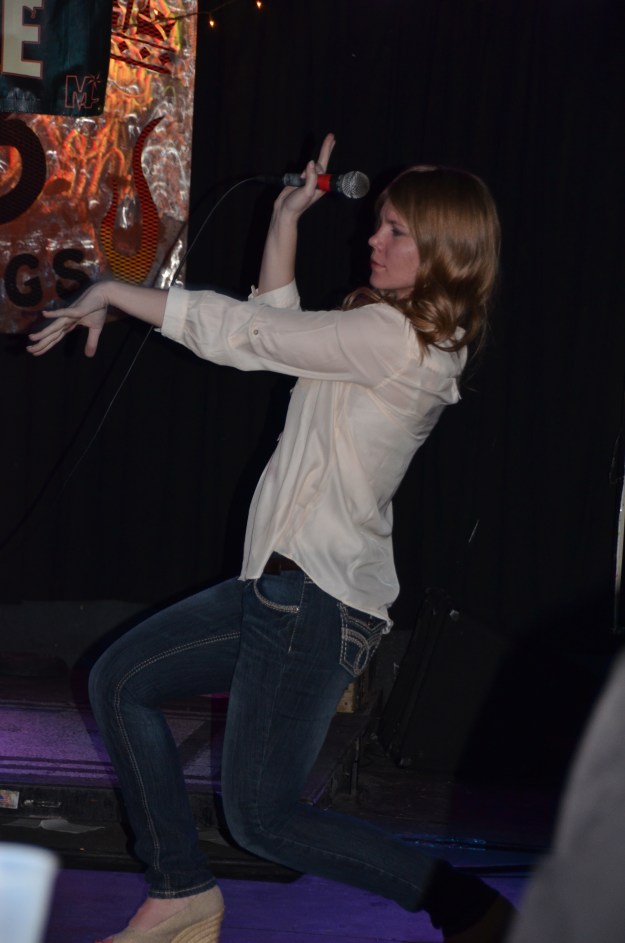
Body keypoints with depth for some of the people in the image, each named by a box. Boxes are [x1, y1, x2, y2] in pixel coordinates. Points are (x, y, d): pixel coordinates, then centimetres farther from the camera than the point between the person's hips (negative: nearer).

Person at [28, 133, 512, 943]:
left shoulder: (393, 338, -18)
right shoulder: (412, 339, 12)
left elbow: (242, 333, -16)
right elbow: (276, 326, 24)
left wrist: (110, 292, -7)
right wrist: (286, 220, 16)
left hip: (319, 599, -10)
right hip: (284, 581, 10)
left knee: (264, 818, -5)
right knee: (120, 680, 14)